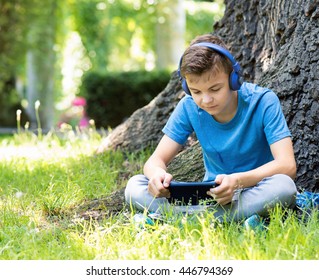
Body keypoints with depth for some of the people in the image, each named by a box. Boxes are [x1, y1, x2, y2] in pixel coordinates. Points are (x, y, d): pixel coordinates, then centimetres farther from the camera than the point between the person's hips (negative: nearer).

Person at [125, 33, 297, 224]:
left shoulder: (263, 102, -15)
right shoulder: (189, 107, -5)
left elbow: (287, 165, -24)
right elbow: (156, 160, -4)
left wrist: (238, 180, -42)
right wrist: (157, 173, -31)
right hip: (211, 196, 3)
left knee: (283, 186, -39)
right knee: (135, 187, -17)